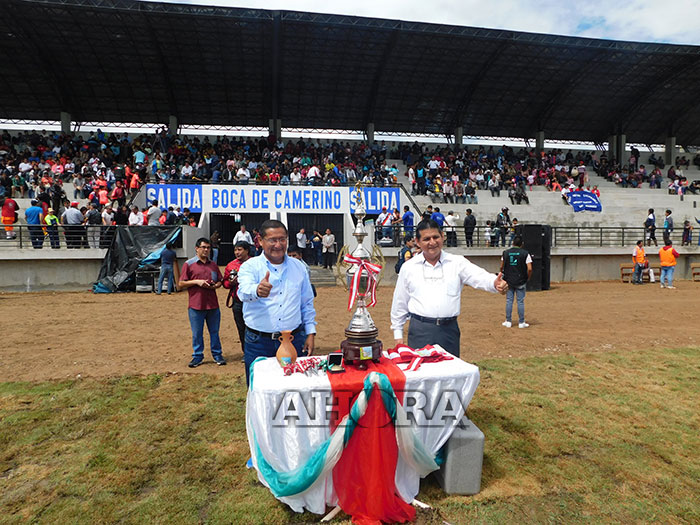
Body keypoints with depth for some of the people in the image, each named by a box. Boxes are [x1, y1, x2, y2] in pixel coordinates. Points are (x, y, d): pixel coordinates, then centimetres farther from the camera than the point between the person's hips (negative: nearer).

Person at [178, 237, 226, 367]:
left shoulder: (213, 265, 12)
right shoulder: (189, 264, 1)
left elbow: (220, 282, 17)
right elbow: (180, 285, -1)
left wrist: (215, 286, -6)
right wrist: (196, 281, -14)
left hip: (213, 305, 3)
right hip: (196, 305, -3)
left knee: (214, 331, 10)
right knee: (197, 333, 6)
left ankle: (217, 354, 21)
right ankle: (197, 356, 19)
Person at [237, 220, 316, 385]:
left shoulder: (298, 267, 10)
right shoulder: (250, 266, -1)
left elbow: (307, 303, 14)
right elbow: (244, 291, -22)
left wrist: (311, 333, 7)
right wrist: (257, 291, -45)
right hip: (258, 342, -2)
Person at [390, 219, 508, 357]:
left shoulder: (457, 262, 4)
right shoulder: (408, 267, 6)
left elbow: (479, 277, -11)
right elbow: (400, 303, 11)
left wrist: (494, 283, -34)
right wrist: (398, 333, 10)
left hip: (449, 330, 1)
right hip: (420, 330, 0)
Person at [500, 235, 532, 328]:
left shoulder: (505, 253, 1)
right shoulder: (525, 253, -7)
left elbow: (501, 267, 6)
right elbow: (530, 269, -13)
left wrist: (504, 275, 21)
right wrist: (527, 278, 2)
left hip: (509, 281, 2)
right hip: (520, 281, -2)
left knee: (509, 301, 8)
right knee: (520, 301, 5)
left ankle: (508, 322, 12)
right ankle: (521, 322, 11)